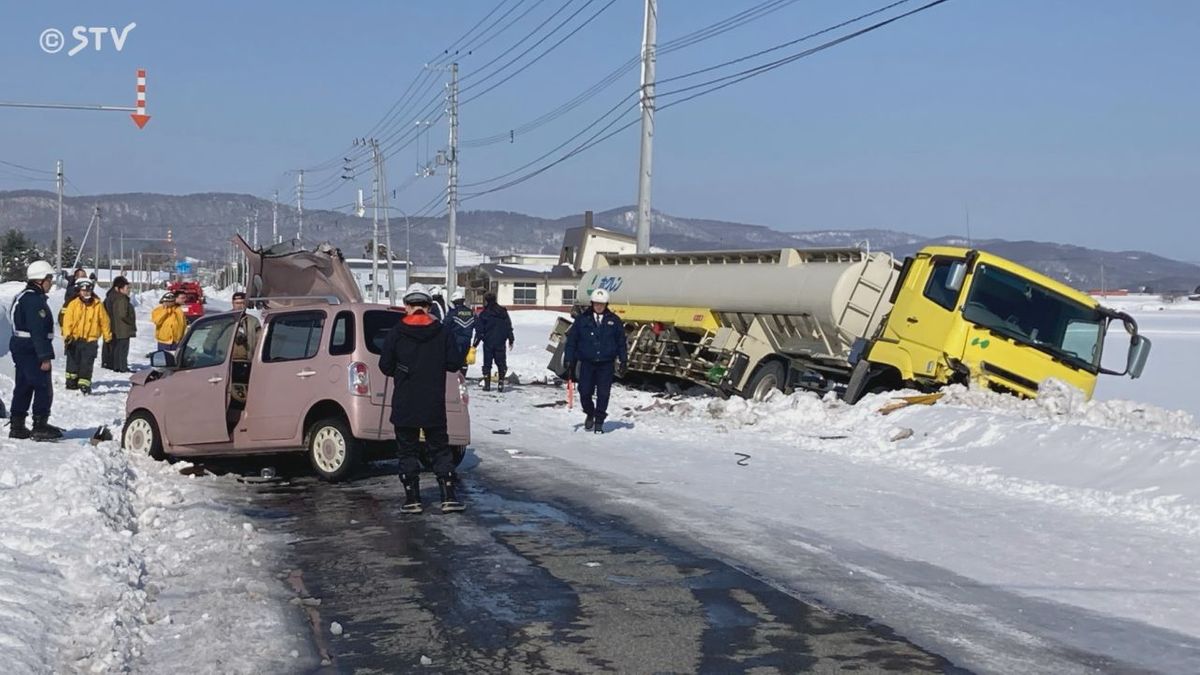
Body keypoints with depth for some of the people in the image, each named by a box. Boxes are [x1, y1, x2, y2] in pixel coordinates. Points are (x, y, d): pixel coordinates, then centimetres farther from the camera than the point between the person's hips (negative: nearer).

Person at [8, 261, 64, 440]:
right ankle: (40, 426, -5)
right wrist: (45, 356, -22)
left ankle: (17, 426, 17)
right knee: (43, 388, -6)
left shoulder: (22, 296, 16)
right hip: (32, 350, -11)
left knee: (23, 387, 14)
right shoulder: (35, 300, -18)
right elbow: (38, 331, -23)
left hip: (19, 346, 11)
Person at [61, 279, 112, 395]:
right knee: (73, 362, 12)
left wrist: (107, 336, 13)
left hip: (90, 339, -1)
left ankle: (84, 385, -5)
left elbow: (104, 321, 8)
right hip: (74, 339, 1)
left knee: (87, 364, -6)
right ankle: (72, 383, 26)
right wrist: (67, 334, -19)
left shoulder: (98, 305, 0)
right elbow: (67, 320, -8)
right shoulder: (73, 304, -3)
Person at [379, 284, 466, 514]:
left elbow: (385, 366, -2)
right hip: (434, 405, 1)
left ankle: (412, 498, 6)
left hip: (404, 405, -1)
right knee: (440, 449, 9)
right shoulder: (442, 332, -2)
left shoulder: (396, 333, -5)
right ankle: (449, 496, 1)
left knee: (408, 450, 9)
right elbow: (454, 363, -2)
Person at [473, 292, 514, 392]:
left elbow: (479, 331, -6)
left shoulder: (483, 314, -6)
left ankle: (487, 384, 3)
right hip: (500, 342, 2)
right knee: (501, 362, 9)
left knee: (487, 364, 7)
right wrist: (511, 340, 13)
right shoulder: (503, 312, 4)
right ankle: (501, 383, -2)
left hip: (488, 343, -2)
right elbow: (509, 327, 6)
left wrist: (475, 344, -1)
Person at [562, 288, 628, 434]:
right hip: (586, 363, 0)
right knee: (585, 392, 0)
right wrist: (569, 359, 1)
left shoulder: (614, 321, 5)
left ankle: (599, 421, 10)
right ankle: (590, 414, 27)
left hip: (606, 363, 0)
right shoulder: (582, 319, 4)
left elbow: (621, 342, 11)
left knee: (603, 394, -2)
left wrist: (623, 359, 5)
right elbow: (571, 340, 5)